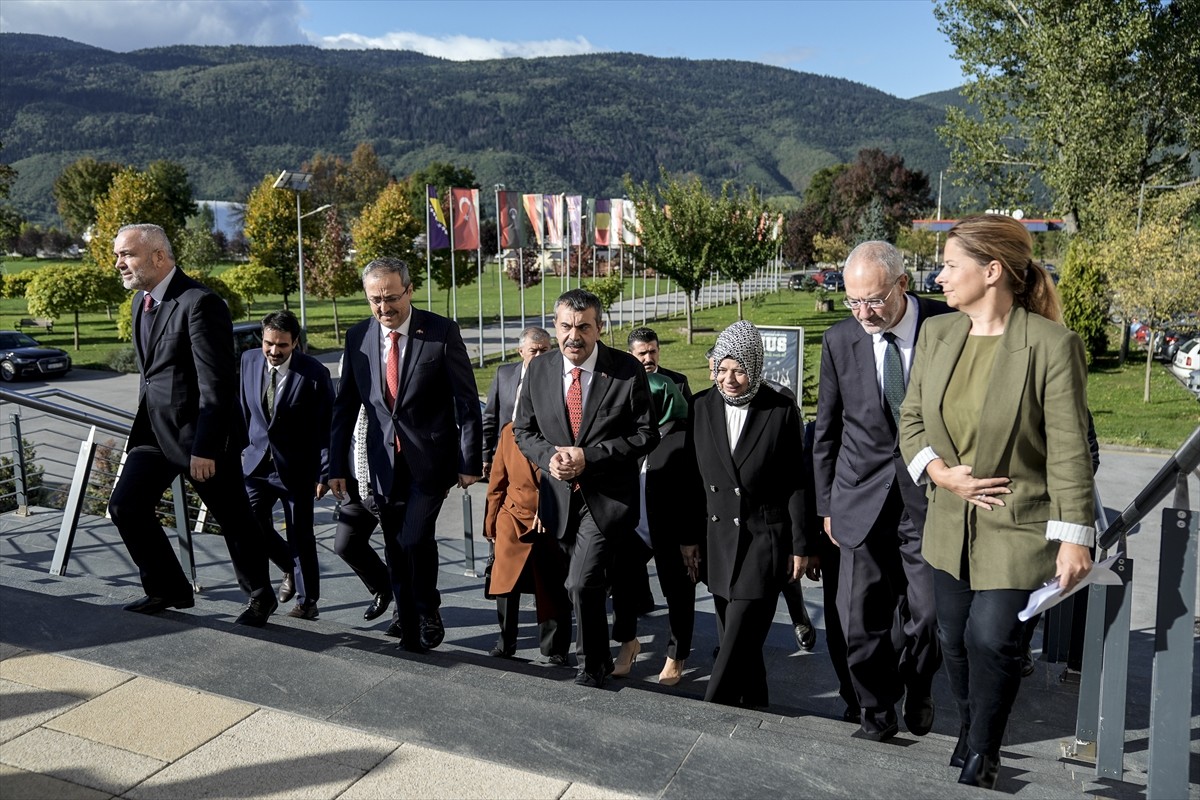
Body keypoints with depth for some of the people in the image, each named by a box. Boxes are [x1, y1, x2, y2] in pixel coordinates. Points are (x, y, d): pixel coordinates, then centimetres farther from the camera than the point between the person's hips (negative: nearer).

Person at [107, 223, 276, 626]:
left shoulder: (200, 304, -19)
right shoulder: (142, 300, 10)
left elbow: (216, 384, -21)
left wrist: (205, 449, -22)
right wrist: (143, 423, 20)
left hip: (200, 430, -8)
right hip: (155, 428, 8)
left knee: (234, 519, 5)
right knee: (125, 506, 3)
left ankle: (260, 597, 24)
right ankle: (169, 589, 20)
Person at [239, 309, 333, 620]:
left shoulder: (314, 373, -15)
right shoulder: (249, 361, -1)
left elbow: (326, 428, -12)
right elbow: (244, 408, 12)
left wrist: (325, 473, -13)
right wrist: (239, 447, 13)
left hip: (296, 467, -4)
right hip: (257, 461, 4)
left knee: (300, 537, 4)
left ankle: (308, 602, 21)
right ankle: (290, 568, 28)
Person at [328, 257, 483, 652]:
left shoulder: (441, 332, -9)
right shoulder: (358, 337, 2)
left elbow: (467, 401, -7)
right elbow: (345, 405, 8)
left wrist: (470, 461, -9)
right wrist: (337, 465, 7)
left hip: (430, 458, -4)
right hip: (384, 460, 4)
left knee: (416, 535, -14)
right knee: (395, 547, 11)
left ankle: (429, 613, 11)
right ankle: (407, 619, 32)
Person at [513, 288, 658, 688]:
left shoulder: (627, 370, -10)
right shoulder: (538, 370, 1)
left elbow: (646, 434, -9)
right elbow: (523, 429, 9)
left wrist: (589, 456, -18)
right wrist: (549, 456, -13)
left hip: (607, 495, -4)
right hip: (560, 494, 4)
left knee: (581, 583, -15)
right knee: (591, 584, 19)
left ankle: (592, 666, 8)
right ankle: (601, 657, 43)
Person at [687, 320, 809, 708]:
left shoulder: (782, 411, -7)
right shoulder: (702, 407, 3)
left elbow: (797, 483, -4)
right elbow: (694, 477, 7)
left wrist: (800, 545, -3)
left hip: (766, 537, -4)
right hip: (720, 536, 4)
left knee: (740, 635, -7)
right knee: (734, 634, 11)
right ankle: (753, 704, 27)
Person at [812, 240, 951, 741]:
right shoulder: (840, 340, -1)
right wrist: (826, 503, 9)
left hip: (930, 494, -2)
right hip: (863, 498, 2)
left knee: (928, 612, 1)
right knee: (860, 618, 4)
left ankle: (918, 690, 33)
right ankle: (877, 712, 27)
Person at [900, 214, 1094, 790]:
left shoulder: (1052, 345, -15)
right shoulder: (936, 333, 1)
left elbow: (1069, 451, -13)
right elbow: (911, 419, 7)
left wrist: (1074, 536, -13)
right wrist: (940, 472, -9)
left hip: (1018, 525, -5)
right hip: (950, 521, 5)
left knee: (991, 640, -4)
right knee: (955, 640, 15)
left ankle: (982, 757, 23)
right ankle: (969, 737, 40)